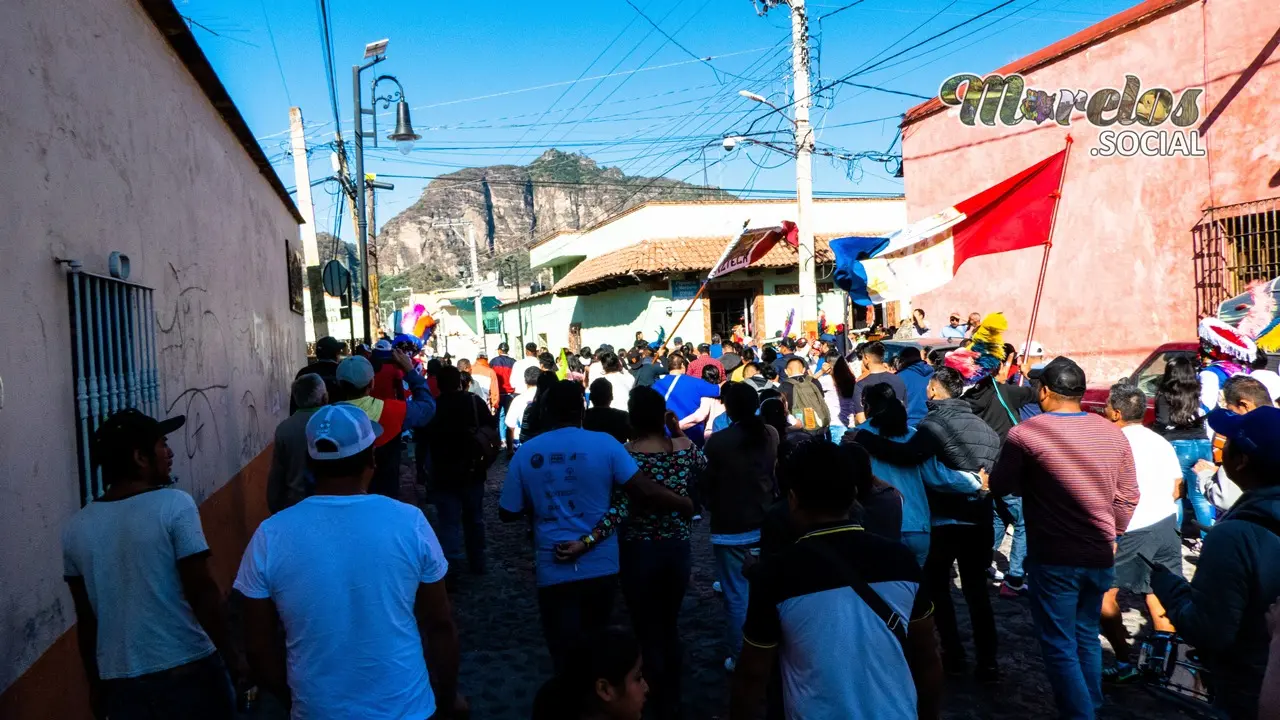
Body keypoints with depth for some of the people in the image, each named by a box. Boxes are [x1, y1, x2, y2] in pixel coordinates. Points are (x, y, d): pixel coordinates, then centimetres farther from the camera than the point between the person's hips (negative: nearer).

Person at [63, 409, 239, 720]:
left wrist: (96, 684, 19)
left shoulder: (77, 528, 1)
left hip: (120, 680, 4)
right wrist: (230, 655, -5)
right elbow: (202, 591, -16)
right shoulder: (174, 505, -15)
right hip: (188, 669, -4)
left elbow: (85, 619, 7)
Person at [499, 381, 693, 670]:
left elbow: (508, 513, 1)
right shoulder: (604, 444, -10)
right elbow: (645, 490, -15)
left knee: (566, 655, 9)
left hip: (554, 570, -1)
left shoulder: (525, 453, -5)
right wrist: (684, 504, 1)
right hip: (601, 566, 2)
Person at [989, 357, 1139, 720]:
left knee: (1059, 645, 6)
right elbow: (1128, 496, 7)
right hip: (1100, 556, 6)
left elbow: (1000, 486, -3)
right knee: (1087, 636, 22)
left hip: (1054, 559, -6)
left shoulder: (1025, 434, -15)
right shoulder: (1113, 432, 1)